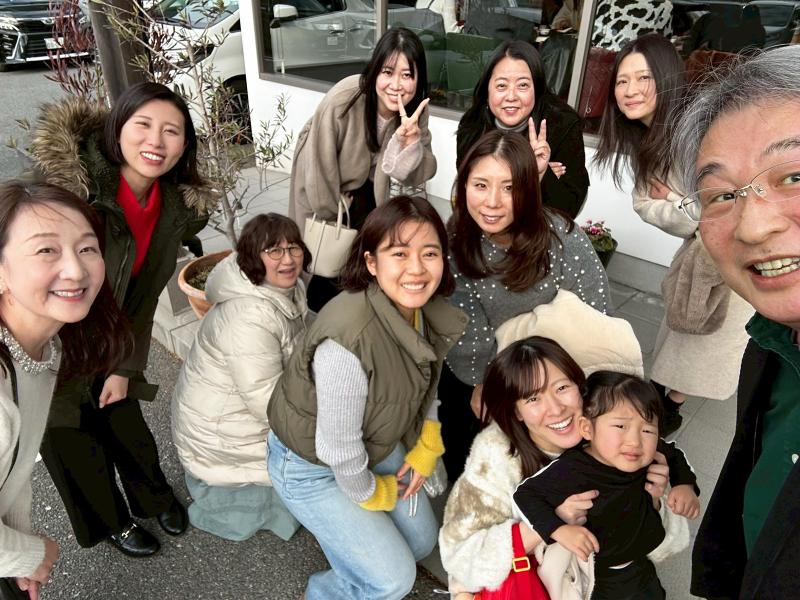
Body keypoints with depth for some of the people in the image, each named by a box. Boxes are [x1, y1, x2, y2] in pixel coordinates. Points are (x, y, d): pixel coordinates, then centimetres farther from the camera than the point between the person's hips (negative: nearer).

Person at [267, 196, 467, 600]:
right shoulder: (348, 340, -39)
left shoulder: (429, 311, -15)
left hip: (375, 446, 7)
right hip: (312, 465, -7)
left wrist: (427, 449, 1)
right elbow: (338, 446, -29)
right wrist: (372, 493, -11)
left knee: (421, 540, 17)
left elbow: (426, 384, 5)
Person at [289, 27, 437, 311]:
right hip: (321, 186, -3)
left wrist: (411, 140, -42)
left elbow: (416, 176, -22)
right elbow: (319, 167, -25)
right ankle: (320, 305, 36)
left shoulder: (416, 109, -21)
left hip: (366, 183, 4)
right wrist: (330, 215, -12)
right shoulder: (342, 101, -36)